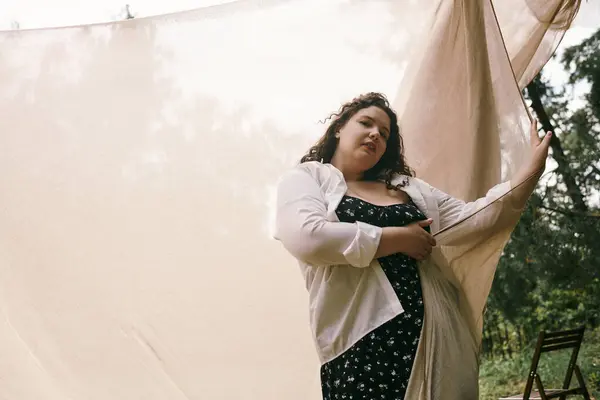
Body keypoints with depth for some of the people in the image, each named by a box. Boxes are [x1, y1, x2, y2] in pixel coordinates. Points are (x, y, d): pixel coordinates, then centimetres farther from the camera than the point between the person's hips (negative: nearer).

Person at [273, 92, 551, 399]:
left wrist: (530, 172, 10)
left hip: (431, 334, 5)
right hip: (361, 343, -5)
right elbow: (306, 238, -14)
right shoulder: (304, 178, 5)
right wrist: (399, 238, -8)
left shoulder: (407, 186, 21)